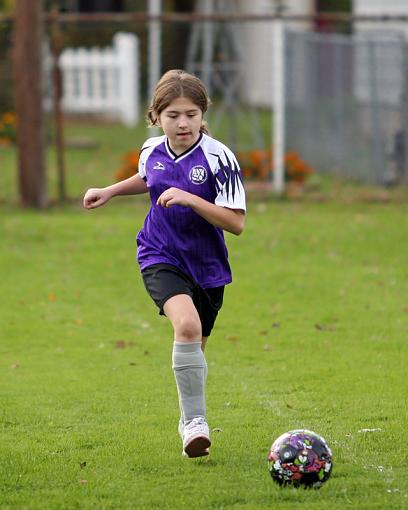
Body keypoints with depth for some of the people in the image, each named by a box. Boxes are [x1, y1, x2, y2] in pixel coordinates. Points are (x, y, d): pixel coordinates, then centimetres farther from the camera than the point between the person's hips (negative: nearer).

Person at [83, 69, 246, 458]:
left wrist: (189, 198, -28)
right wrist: (110, 191, 13)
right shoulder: (152, 151, -1)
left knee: (193, 348, 14)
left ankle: (189, 421, 40)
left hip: (206, 265, 0)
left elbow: (236, 223, -19)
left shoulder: (218, 158, -15)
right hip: (160, 259, 0)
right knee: (187, 325, -27)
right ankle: (195, 422, -24)